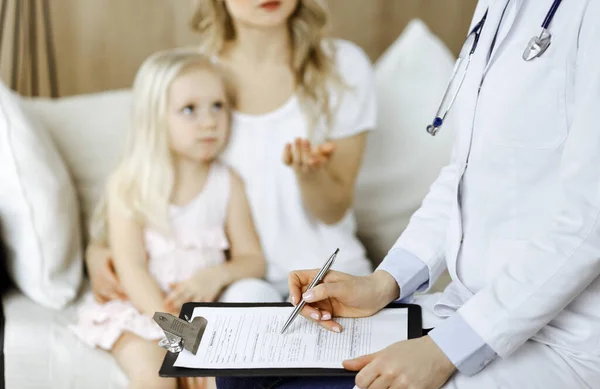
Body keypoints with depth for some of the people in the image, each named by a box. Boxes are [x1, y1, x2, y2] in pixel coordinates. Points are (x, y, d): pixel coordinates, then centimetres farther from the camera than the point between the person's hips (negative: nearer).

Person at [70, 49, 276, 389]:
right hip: (144, 307, -2)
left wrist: (218, 275, -20)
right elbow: (131, 268, -11)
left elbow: (253, 258, 3)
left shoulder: (227, 183, 2)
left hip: (205, 305, 3)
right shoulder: (129, 185, -6)